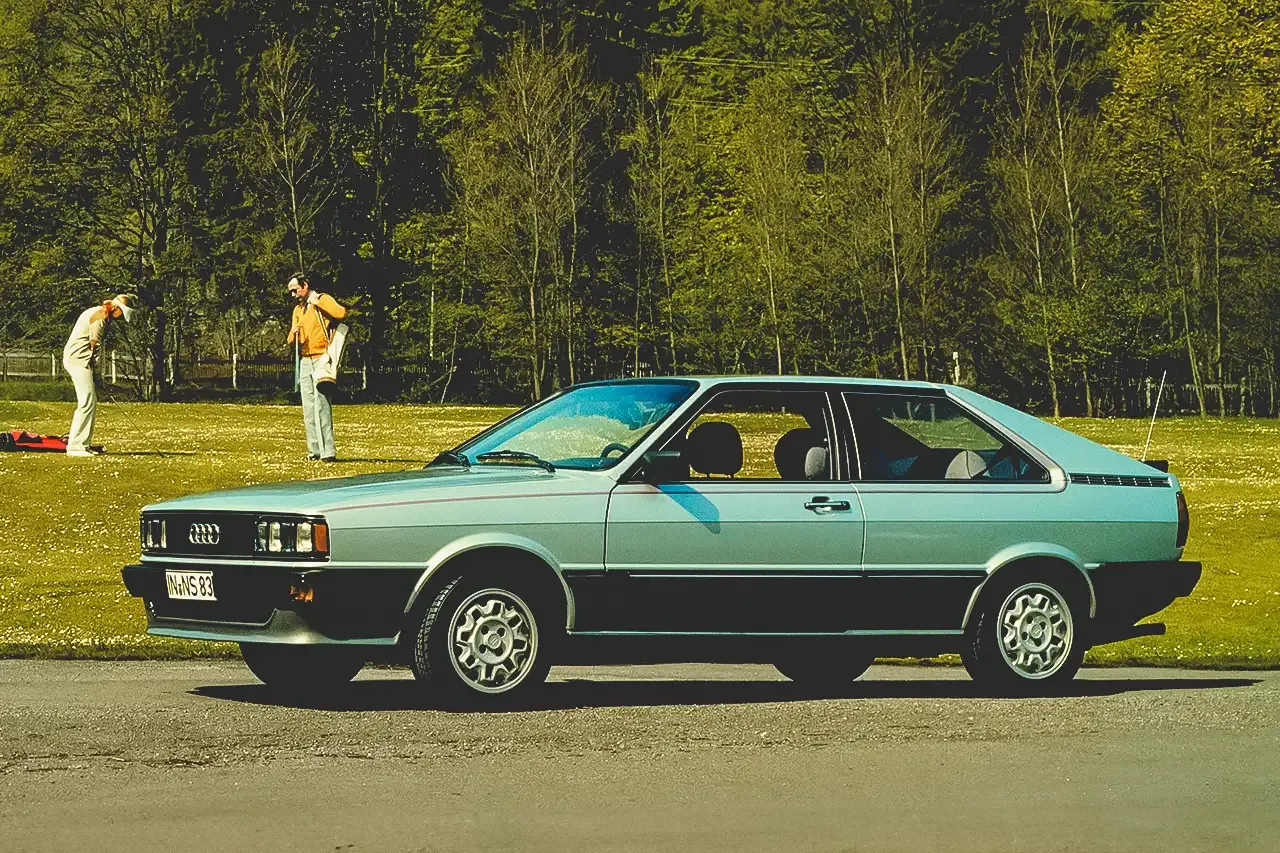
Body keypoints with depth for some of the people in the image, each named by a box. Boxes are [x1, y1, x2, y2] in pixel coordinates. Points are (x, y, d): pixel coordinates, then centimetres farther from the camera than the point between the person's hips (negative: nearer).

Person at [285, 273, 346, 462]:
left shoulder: (323, 299, -2)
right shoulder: (297, 310, 20)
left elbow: (341, 313, -22)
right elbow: (291, 341, 22)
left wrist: (318, 302, -16)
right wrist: (293, 334, -1)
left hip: (321, 359, -8)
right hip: (305, 361, 8)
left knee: (321, 404, -16)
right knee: (308, 407, 5)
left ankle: (328, 451, -19)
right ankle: (315, 450, 8)